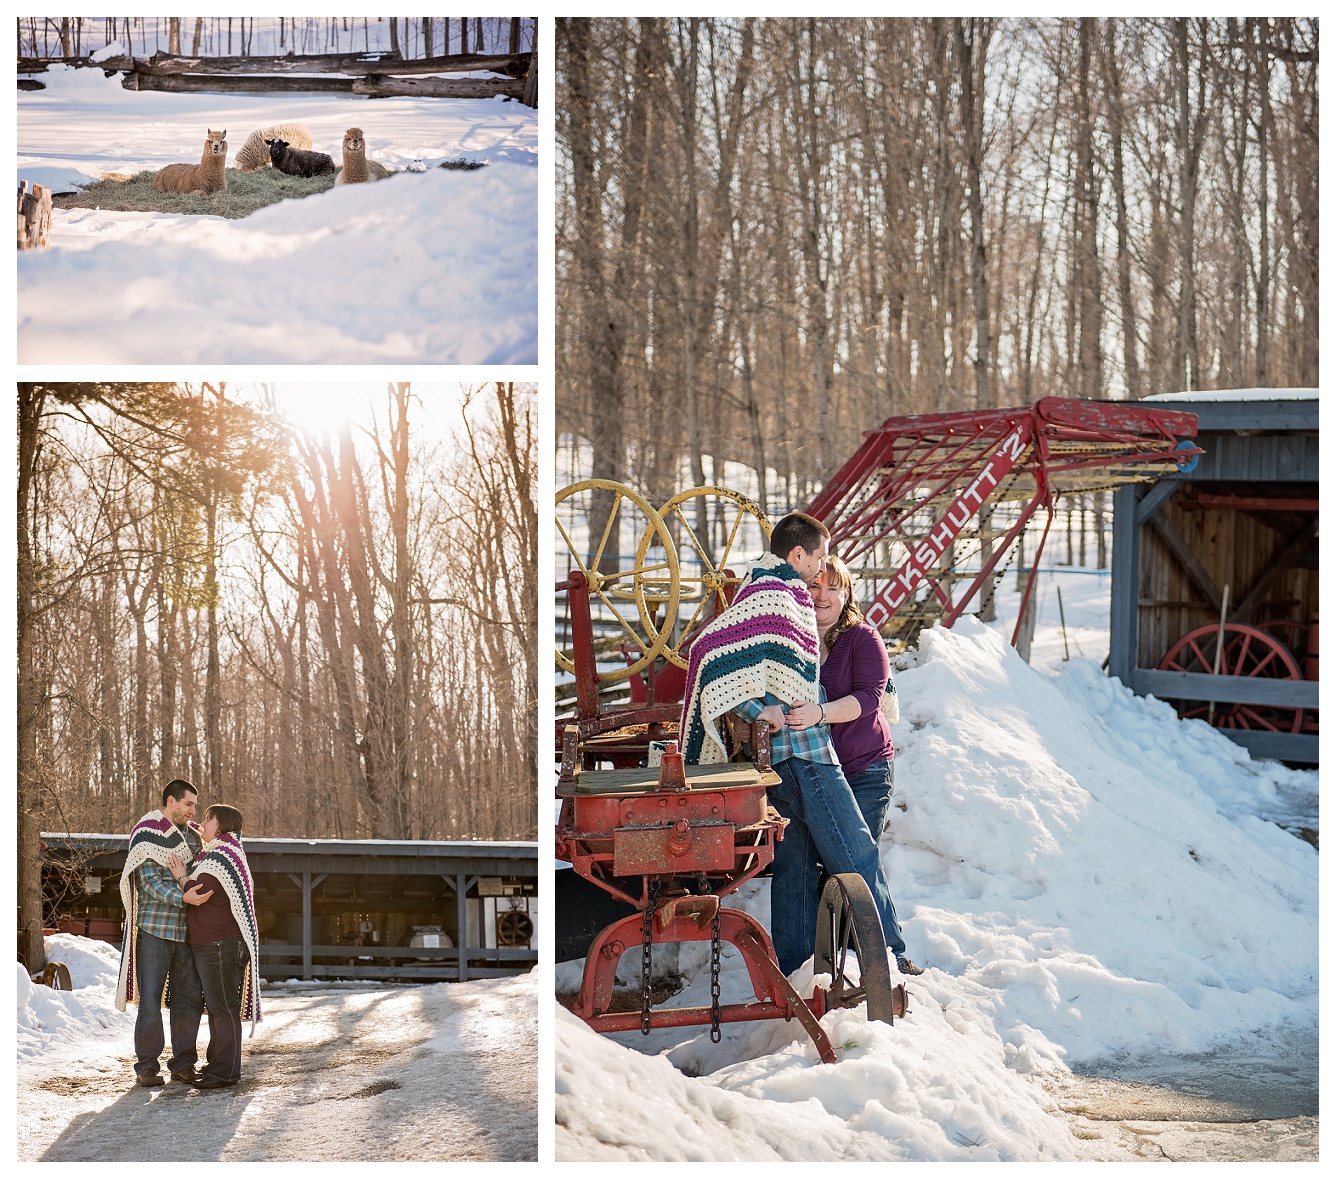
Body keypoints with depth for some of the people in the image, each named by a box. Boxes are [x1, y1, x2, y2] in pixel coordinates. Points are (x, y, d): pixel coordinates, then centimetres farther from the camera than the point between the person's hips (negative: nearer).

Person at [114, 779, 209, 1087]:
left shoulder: (193, 834, 13)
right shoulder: (148, 834, -5)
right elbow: (151, 881, -15)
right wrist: (182, 897, -28)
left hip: (187, 929, 5)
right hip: (155, 926, -5)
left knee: (189, 998, 4)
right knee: (150, 999, -4)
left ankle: (183, 1064, 13)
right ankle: (146, 1066, 4)